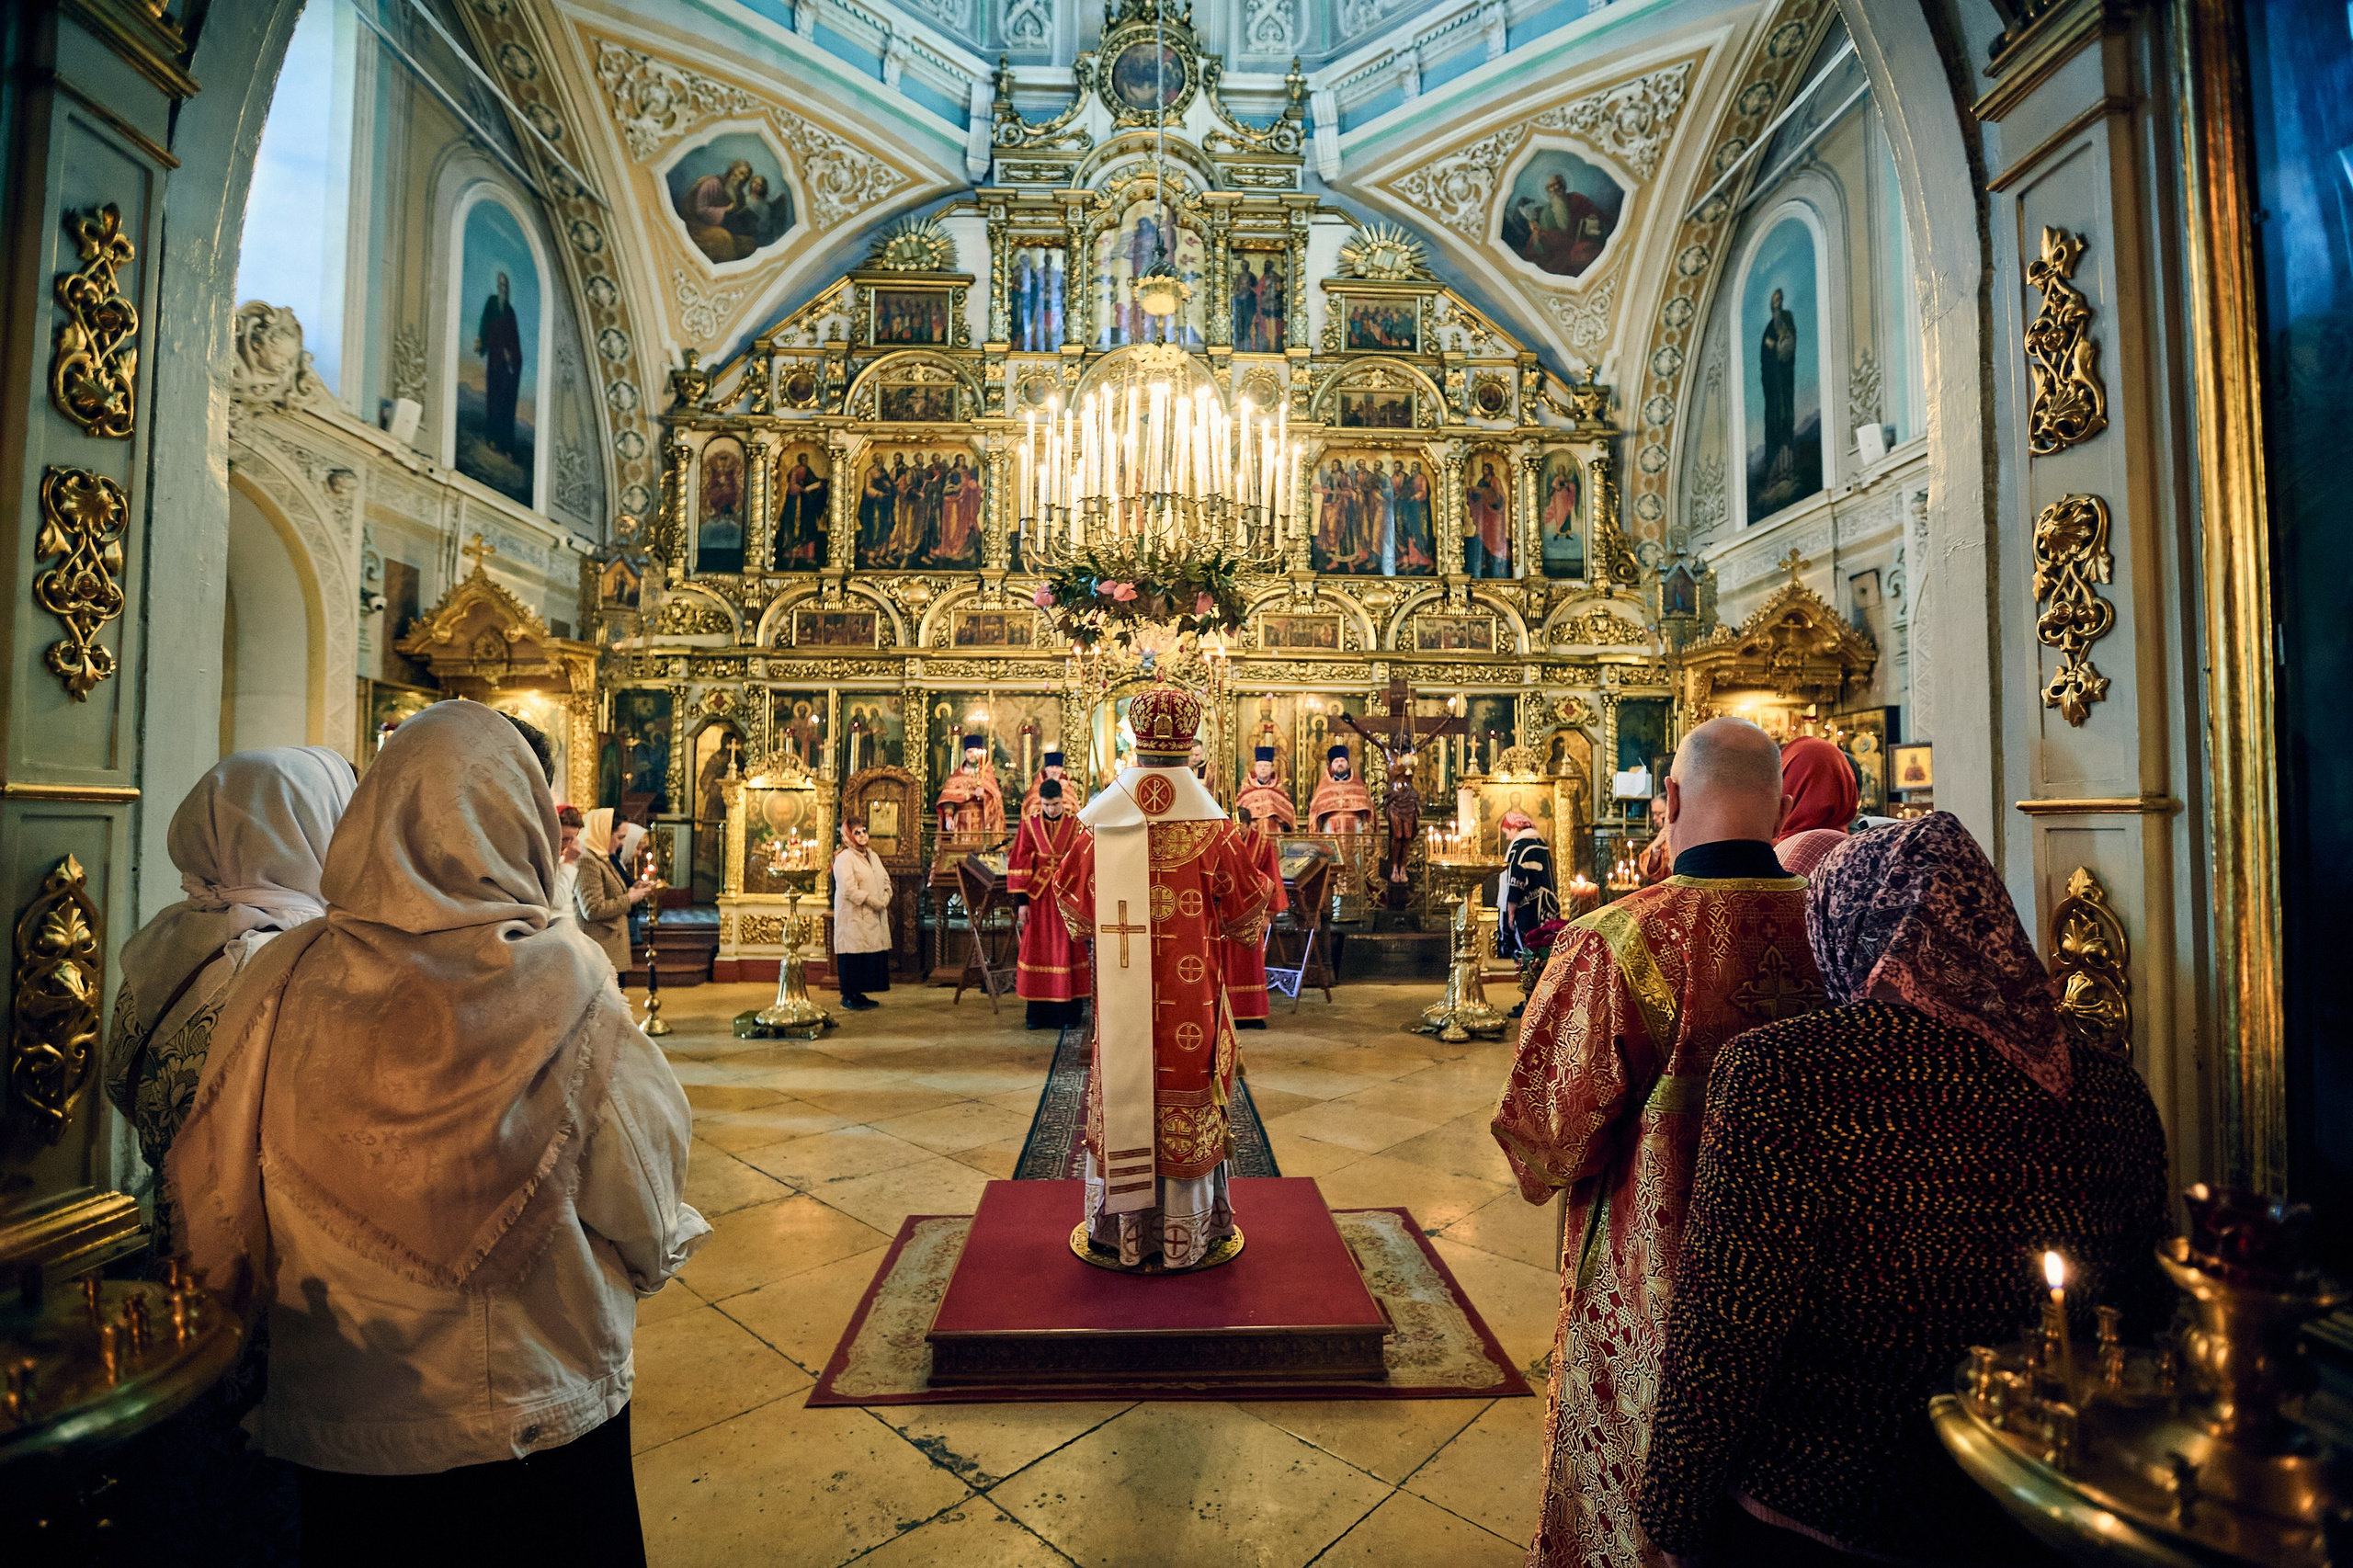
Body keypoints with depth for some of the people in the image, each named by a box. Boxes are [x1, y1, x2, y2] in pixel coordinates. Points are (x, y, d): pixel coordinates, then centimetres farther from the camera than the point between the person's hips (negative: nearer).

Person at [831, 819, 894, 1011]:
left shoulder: (873, 856, 17)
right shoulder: (844, 859, -9)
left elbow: (886, 880, 17)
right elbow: (849, 889, -19)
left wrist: (885, 900, -2)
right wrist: (874, 902, -16)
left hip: (875, 917, 8)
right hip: (853, 918, -8)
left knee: (873, 956, 7)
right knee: (853, 957, -5)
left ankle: (858, 994, 17)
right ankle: (849, 997, 5)